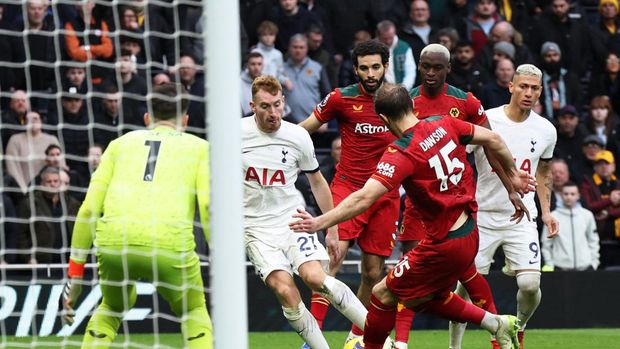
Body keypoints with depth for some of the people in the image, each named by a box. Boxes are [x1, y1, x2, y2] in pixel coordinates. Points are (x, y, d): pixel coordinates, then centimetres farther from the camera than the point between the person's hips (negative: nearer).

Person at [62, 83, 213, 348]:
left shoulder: (121, 143, 25)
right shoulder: (199, 147, 20)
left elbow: (89, 209, 17)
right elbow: (209, 206, 2)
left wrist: (74, 274, 20)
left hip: (113, 242, 2)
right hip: (170, 243, -2)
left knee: (111, 308, 32)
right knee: (194, 314, 24)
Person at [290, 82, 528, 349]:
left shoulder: (400, 154, -20)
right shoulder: (443, 125, -1)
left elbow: (365, 197, -30)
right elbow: (493, 140, 6)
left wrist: (320, 222, -30)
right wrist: (512, 176, 21)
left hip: (444, 245, -8)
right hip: (469, 235, 8)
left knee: (383, 295, 5)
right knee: (428, 297, 25)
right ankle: (497, 323, 22)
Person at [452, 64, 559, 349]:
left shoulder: (546, 130, 4)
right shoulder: (485, 121, -8)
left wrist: (546, 211, 12)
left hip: (522, 218, 2)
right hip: (483, 215, -2)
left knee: (530, 284, -12)